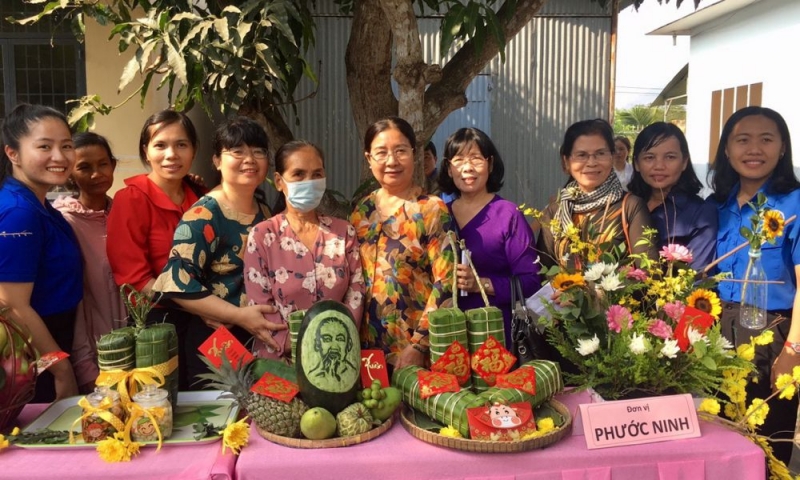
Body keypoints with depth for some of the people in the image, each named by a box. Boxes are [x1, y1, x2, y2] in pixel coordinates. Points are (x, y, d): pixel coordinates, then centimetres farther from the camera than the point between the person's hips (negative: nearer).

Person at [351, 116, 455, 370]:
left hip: (416, 348, -5)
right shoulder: (362, 210, 6)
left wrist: (419, 346, -17)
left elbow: (445, 282, -14)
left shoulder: (432, 209, -9)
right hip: (368, 345, 5)